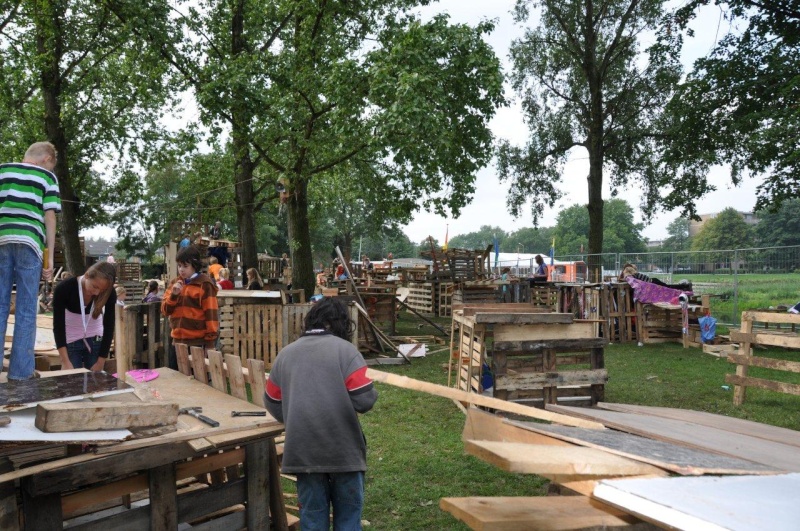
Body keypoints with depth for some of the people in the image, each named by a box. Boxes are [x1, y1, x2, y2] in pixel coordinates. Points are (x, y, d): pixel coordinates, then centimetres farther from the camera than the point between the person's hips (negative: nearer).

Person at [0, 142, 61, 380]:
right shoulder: (47, 176, 9)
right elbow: (50, 217, 2)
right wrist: (50, 256, 3)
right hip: (29, 243, -2)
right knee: (26, 311, 2)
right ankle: (21, 371, 2)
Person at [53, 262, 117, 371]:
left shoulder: (109, 293, -21)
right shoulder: (64, 289, -27)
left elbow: (109, 327, -14)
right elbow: (58, 326, -22)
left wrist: (100, 363, -15)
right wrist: (65, 362, -27)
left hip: (96, 340, 1)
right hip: (70, 341, -1)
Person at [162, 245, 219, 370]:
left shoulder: (204, 284, -7)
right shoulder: (174, 283, 11)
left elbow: (211, 313, -9)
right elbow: (165, 311, 9)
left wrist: (210, 341, -12)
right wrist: (173, 295, -10)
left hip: (198, 342, -6)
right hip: (177, 340, 6)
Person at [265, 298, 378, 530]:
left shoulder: (285, 354, 9)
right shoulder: (345, 349, -5)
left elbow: (274, 406, 14)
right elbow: (363, 400, -13)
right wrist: (372, 393, 8)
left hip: (302, 451, 3)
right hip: (343, 449, -3)